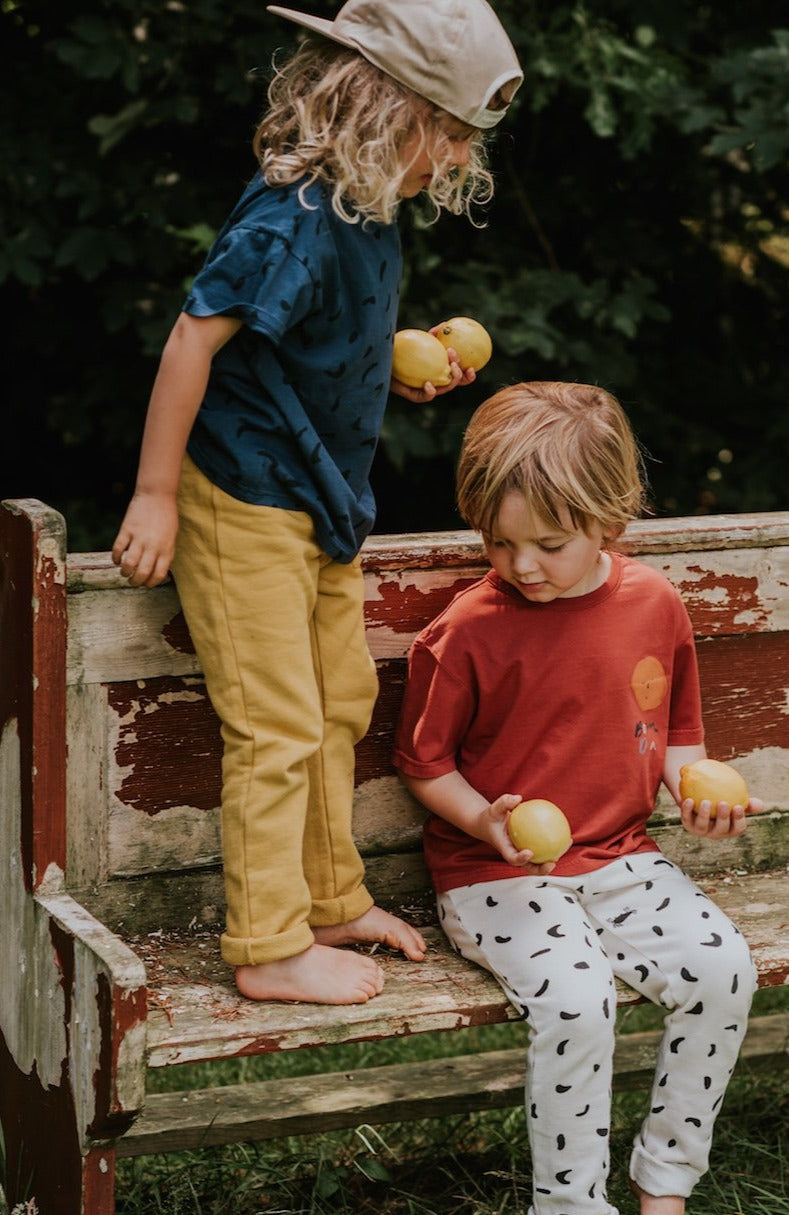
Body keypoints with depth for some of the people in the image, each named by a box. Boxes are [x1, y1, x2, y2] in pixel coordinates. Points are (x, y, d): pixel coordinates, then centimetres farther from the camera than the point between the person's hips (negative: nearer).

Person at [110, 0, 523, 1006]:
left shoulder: (365, 215, 4)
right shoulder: (294, 223, -25)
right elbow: (194, 339, -24)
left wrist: (399, 376, 6)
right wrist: (155, 496, -20)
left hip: (321, 503, 10)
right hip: (245, 507, -10)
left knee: (342, 702, 17)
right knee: (277, 731, -3)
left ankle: (331, 902, 32)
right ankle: (272, 950, 8)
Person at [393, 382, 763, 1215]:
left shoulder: (654, 605, 3)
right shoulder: (470, 632, -10)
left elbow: (676, 731, 18)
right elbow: (423, 763, 0)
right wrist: (484, 821, -17)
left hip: (620, 858, 5)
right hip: (496, 876, -4)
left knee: (723, 971, -16)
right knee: (576, 1001, -29)